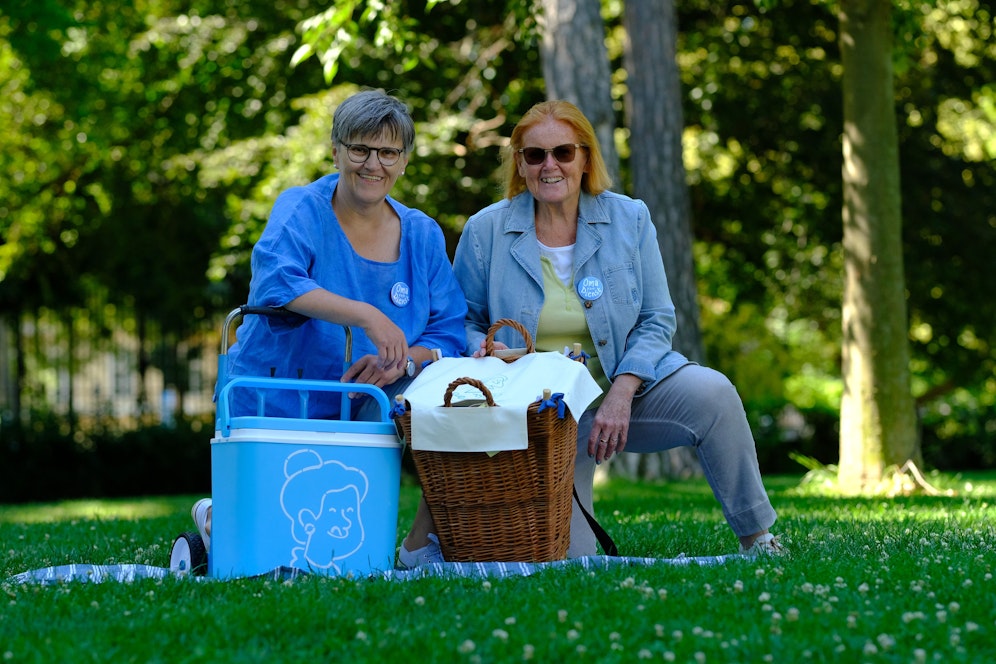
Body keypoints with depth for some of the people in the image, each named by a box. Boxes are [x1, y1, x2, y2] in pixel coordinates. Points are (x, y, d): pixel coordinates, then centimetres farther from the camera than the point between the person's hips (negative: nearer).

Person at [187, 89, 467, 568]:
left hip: (361, 418, 3)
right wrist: (366, 316, -41)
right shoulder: (302, 211, -9)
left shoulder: (423, 236, 5)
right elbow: (274, 280, -30)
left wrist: (403, 362, -22)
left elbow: (449, 334, 1)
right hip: (275, 412, -3)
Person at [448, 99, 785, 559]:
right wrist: (484, 350, -18)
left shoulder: (629, 219, 0)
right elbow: (464, 323, 7)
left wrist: (621, 394, -17)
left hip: (626, 387, 1)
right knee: (565, 553, -15)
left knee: (711, 391, -29)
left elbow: (657, 321, -1)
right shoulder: (485, 231, -2)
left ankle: (756, 538, -12)